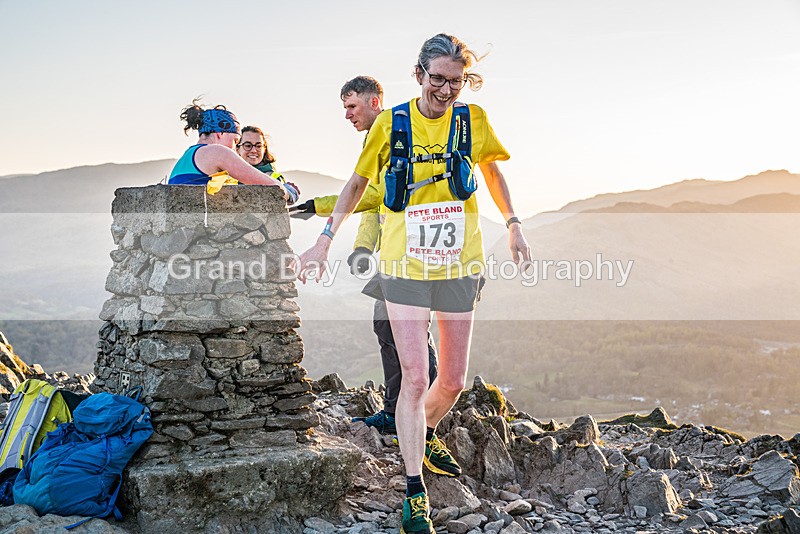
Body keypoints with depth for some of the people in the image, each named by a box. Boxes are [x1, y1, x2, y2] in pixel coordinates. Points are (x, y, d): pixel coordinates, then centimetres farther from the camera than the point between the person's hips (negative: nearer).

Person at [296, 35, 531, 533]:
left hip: (459, 265, 2)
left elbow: (492, 170, 18)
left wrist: (514, 226, 15)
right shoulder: (391, 124, -3)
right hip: (405, 266, -2)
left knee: (453, 380, 9)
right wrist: (326, 239, 4)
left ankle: (425, 435, 42)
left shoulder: (472, 119, 0)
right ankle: (415, 492, 4)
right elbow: (358, 182, 8)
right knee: (414, 378, -6)